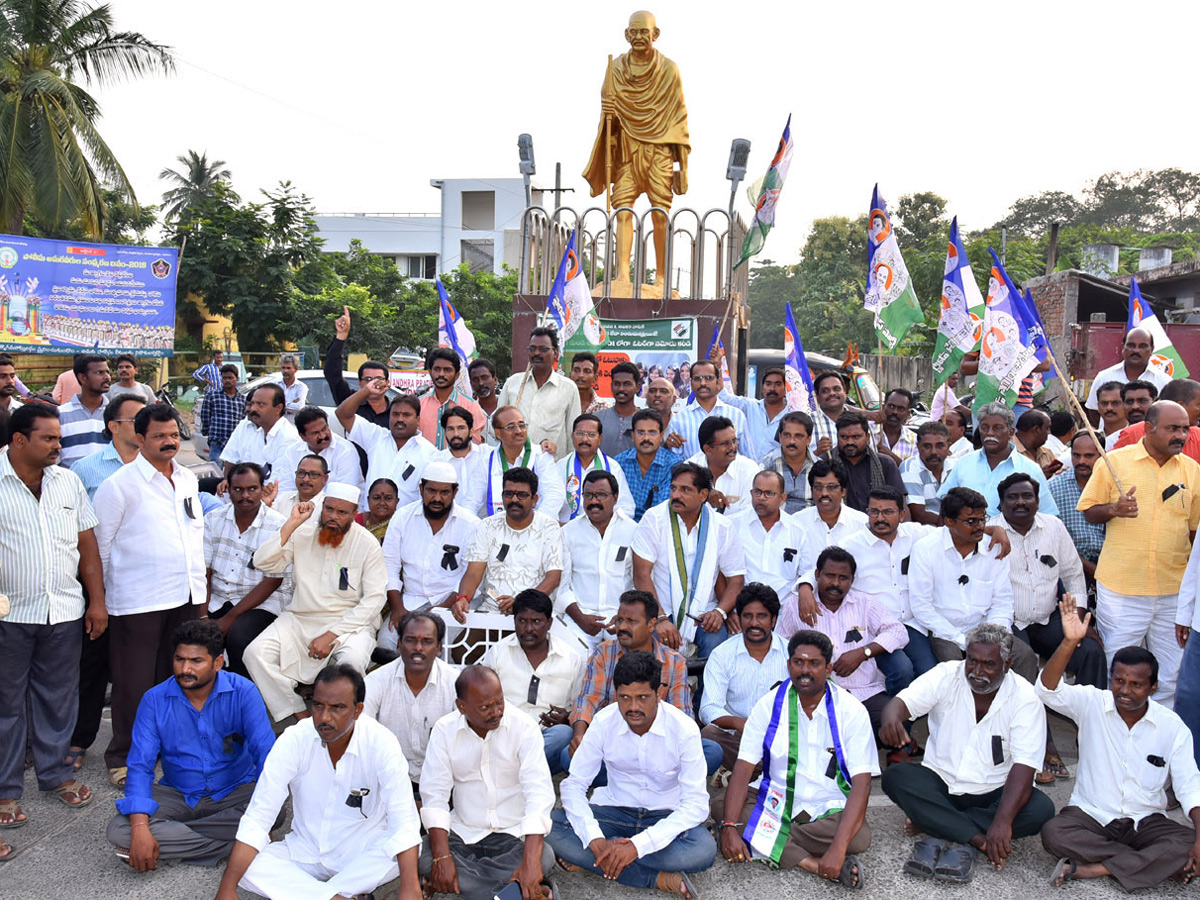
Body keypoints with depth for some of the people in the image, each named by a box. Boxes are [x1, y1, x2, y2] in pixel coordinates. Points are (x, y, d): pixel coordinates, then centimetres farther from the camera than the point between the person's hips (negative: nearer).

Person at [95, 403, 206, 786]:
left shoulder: (188, 479, 11)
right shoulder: (120, 484, -7)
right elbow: (99, 544, -3)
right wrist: (98, 599, -3)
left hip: (187, 596, 6)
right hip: (138, 601, -5)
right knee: (135, 684, 3)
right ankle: (123, 757, 18)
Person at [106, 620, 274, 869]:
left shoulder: (243, 693, -13)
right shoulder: (155, 700, -8)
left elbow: (265, 754, -18)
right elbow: (140, 766, -11)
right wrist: (140, 829, -26)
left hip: (235, 791, -1)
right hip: (177, 795, 2)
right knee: (119, 830, -24)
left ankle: (173, 840, -20)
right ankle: (232, 845, -24)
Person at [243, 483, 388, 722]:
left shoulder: (367, 544, -5)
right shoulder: (303, 533, 3)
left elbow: (374, 599, -9)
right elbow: (263, 564, -6)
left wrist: (331, 635, -16)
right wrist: (291, 525, -12)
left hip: (348, 622, -3)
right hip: (299, 619, 3)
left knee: (353, 660, -34)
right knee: (255, 654, -19)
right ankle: (299, 717, -10)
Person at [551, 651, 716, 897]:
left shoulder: (684, 730, -18)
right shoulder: (604, 722, -11)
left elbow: (697, 804, -22)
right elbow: (573, 785, -9)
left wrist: (637, 845, -33)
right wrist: (596, 841, -28)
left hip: (666, 816, -2)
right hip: (614, 810, 2)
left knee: (704, 849, -35)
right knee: (551, 827, -26)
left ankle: (586, 861, -23)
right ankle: (659, 879, -23)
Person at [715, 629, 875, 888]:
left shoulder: (851, 711, -12)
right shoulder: (770, 705, -6)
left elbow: (861, 783, -19)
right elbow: (744, 768, -11)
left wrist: (838, 849, -32)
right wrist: (730, 827, -26)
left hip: (830, 808, -2)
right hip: (776, 800, 2)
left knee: (859, 837, -32)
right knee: (720, 805, -23)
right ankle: (811, 863, -28)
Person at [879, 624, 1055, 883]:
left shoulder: (1025, 698, -13)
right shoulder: (946, 675, -9)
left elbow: (1023, 767, -22)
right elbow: (903, 702, -23)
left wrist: (1002, 821, -37)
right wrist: (891, 719, -50)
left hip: (994, 792, 0)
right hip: (940, 782, 1)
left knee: (1041, 809, -29)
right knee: (895, 777, -26)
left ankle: (931, 822, -22)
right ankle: (980, 841, -27)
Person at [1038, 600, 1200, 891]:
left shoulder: (1172, 726, -3)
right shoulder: (1091, 703, -6)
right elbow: (1047, 690, -23)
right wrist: (1070, 642, -36)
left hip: (1145, 822, 1)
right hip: (1090, 815, -1)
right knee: (1053, 832, -30)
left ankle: (1090, 869, -29)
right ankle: (1155, 863, -21)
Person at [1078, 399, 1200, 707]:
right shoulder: (1115, 462, -1)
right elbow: (1088, 511, 4)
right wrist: (1113, 509, -18)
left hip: (1175, 589, 3)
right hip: (1121, 587, -3)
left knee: (1170, 677, 8)